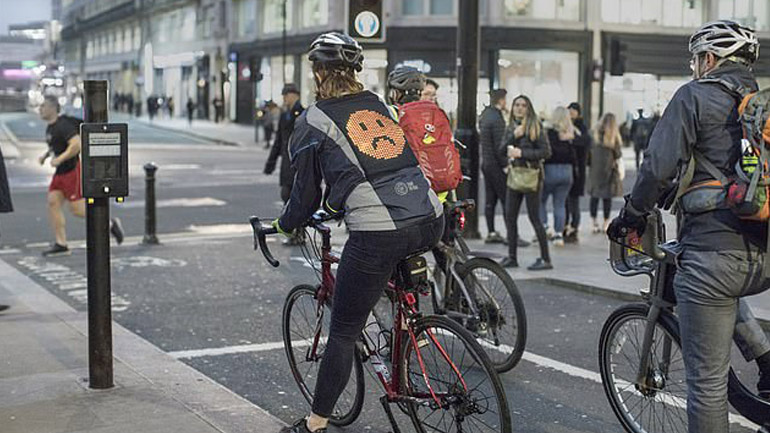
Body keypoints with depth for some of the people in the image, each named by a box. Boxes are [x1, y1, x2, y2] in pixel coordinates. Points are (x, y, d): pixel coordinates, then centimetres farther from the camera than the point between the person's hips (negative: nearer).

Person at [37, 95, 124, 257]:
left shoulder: (63, 125, -18)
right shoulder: (50, 126, 13)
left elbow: (77, 144, -28)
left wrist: (59, 159, -26)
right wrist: (45, 155, 16)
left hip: (73, 170, -10)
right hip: (61, 172, 10)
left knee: (77, 209, -8)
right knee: (53, 203, 1)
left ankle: (110, 224, 10)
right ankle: (60, 245, 3)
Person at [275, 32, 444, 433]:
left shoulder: (313, 120, 5)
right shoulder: (379, 104, 21)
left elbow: (307, 190, 11)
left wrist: (284, 224, 31)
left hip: (377, 235, -5)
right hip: (431, 221, 5)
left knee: (343, 334, 8)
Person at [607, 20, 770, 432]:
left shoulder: (695, 96, -2)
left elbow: (659, 166, -10)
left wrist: (631, 216, 5)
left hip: (713, 252, -7)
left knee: (706, 379, 3)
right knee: (724, 290, 41)